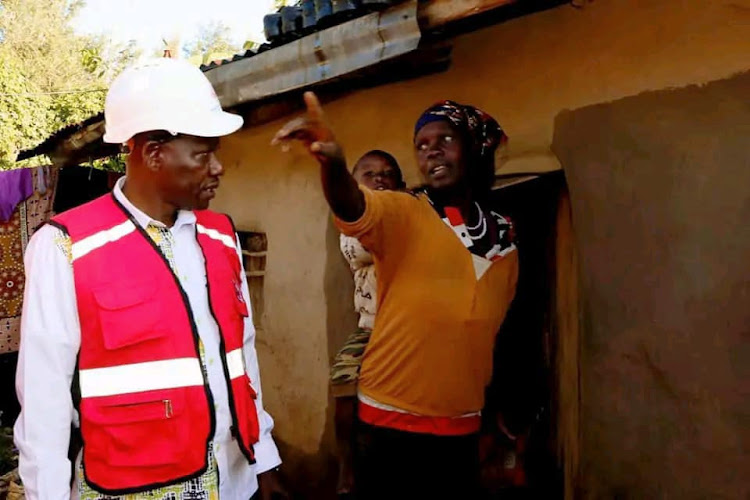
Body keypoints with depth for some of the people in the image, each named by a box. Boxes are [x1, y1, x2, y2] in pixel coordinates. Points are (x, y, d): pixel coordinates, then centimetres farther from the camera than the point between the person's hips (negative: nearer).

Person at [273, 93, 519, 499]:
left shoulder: (503, 235, 4)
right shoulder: (401, 214, -9)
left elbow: (494, 324, 12)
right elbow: (351, 206, -30)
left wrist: (501, 409, 12)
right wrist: (332, 161, -50)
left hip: (463, 425, 4)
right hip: (392, 420, -4)